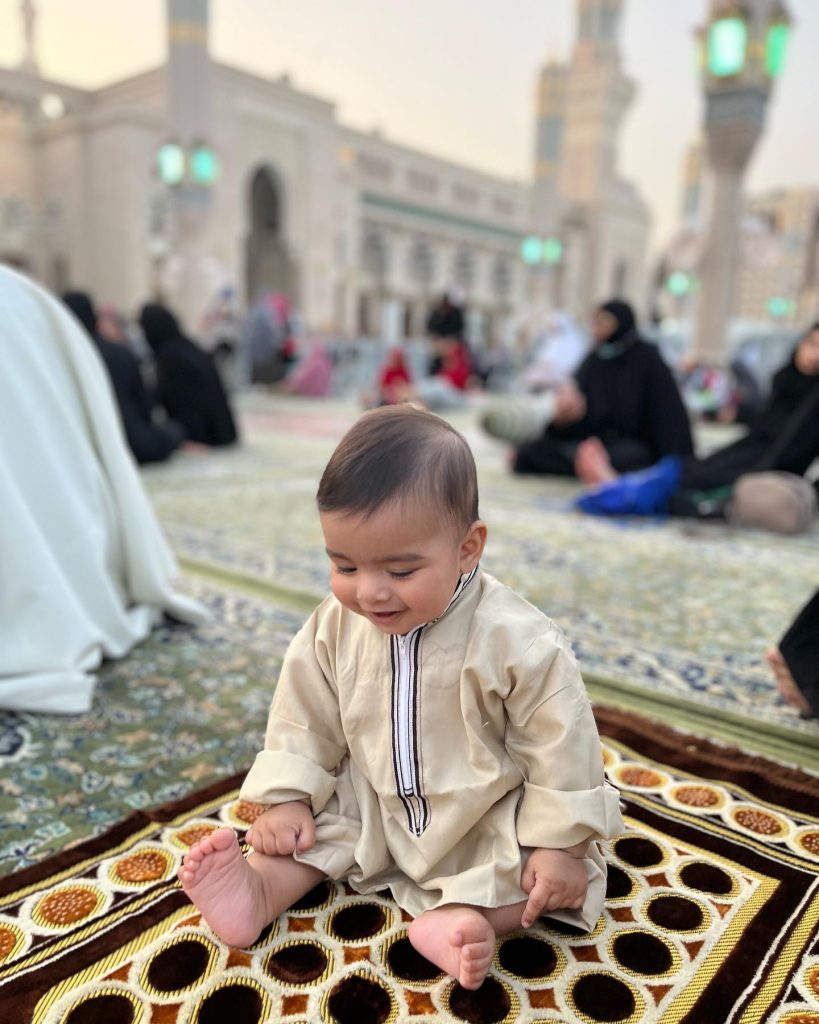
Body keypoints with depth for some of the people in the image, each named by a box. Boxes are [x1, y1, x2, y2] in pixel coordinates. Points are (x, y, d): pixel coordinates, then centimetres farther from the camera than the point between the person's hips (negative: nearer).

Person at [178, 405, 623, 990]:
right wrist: (287, 799, -5)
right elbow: (307, 719, -3)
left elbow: (558, 745, -20)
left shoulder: (516, 640, -29)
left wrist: (560, 842, -18)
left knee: (567, 873, -19)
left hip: (490, 822, -3)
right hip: (373, 806, 4)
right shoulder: (335, 628, -16)